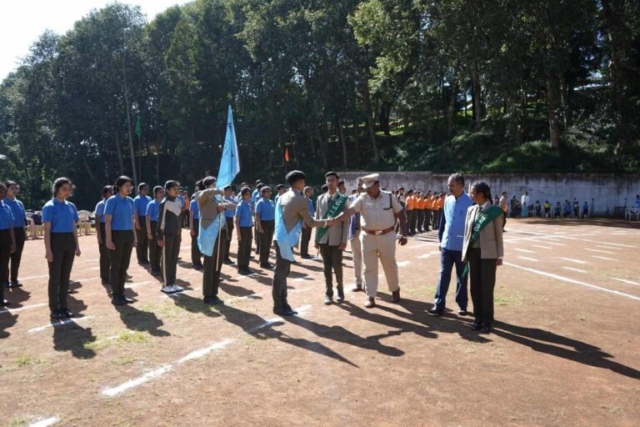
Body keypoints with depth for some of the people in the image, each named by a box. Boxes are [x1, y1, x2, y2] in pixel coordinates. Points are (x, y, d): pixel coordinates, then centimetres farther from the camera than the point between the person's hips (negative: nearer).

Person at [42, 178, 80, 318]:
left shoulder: (71, 206, 9)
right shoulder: (49, 207, -8)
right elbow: (47, 230, -10)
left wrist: (77, 245, 10)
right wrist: (48, 250, -15)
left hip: (69, 241, 6)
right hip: (56, 241, -5)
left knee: (66, 276, 11)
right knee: (55, 277, 3)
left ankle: (63, 306, 20)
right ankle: (54, 309, 12)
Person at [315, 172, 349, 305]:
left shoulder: (343, 199, -2)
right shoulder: (320, 198, 8)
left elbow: (346, 221, -5)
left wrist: (344, 240, -10)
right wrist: (316, 238, 6)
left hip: (337, 238, -3)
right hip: (323, 238, 3)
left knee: (337, 266, 1)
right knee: (327, 267, 7)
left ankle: (340, 290, 23)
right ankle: (328, 293, 17)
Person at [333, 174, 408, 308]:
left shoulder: (389, 197, -5)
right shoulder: (362, 198, -4)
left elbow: (400, 215, 1)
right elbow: (349, 211, -17)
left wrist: (404, 234, -3)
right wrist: (334, 220, -32)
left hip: (386, 236, -1)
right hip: (368, 237, 1)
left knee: (390, 265, 13)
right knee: (369, 268, 6)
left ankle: (395, 290, 36)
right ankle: (371, 297, 15)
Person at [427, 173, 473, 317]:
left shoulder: (470, 202, -11)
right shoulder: (447, 200, 5)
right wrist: (440, 239, 12)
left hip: (462, 247, -4)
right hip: (446, 245, 4)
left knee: (461, 277, 10)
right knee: (443, 275, 4)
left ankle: (462, 305, 23)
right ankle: (439, 305, 7)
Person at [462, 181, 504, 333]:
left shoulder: (495, 211, -7)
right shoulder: (471, 210, 6)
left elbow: (499, 235, -5)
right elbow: (467, 233, 9)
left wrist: (500, 256, -5)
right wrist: (465, 253, 7)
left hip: (488, 254, -5)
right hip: (473, 252, 5)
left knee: (487, 288, 2)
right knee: (475, 287, 9)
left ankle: (487, 321, 13)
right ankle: (478, 318, 21)